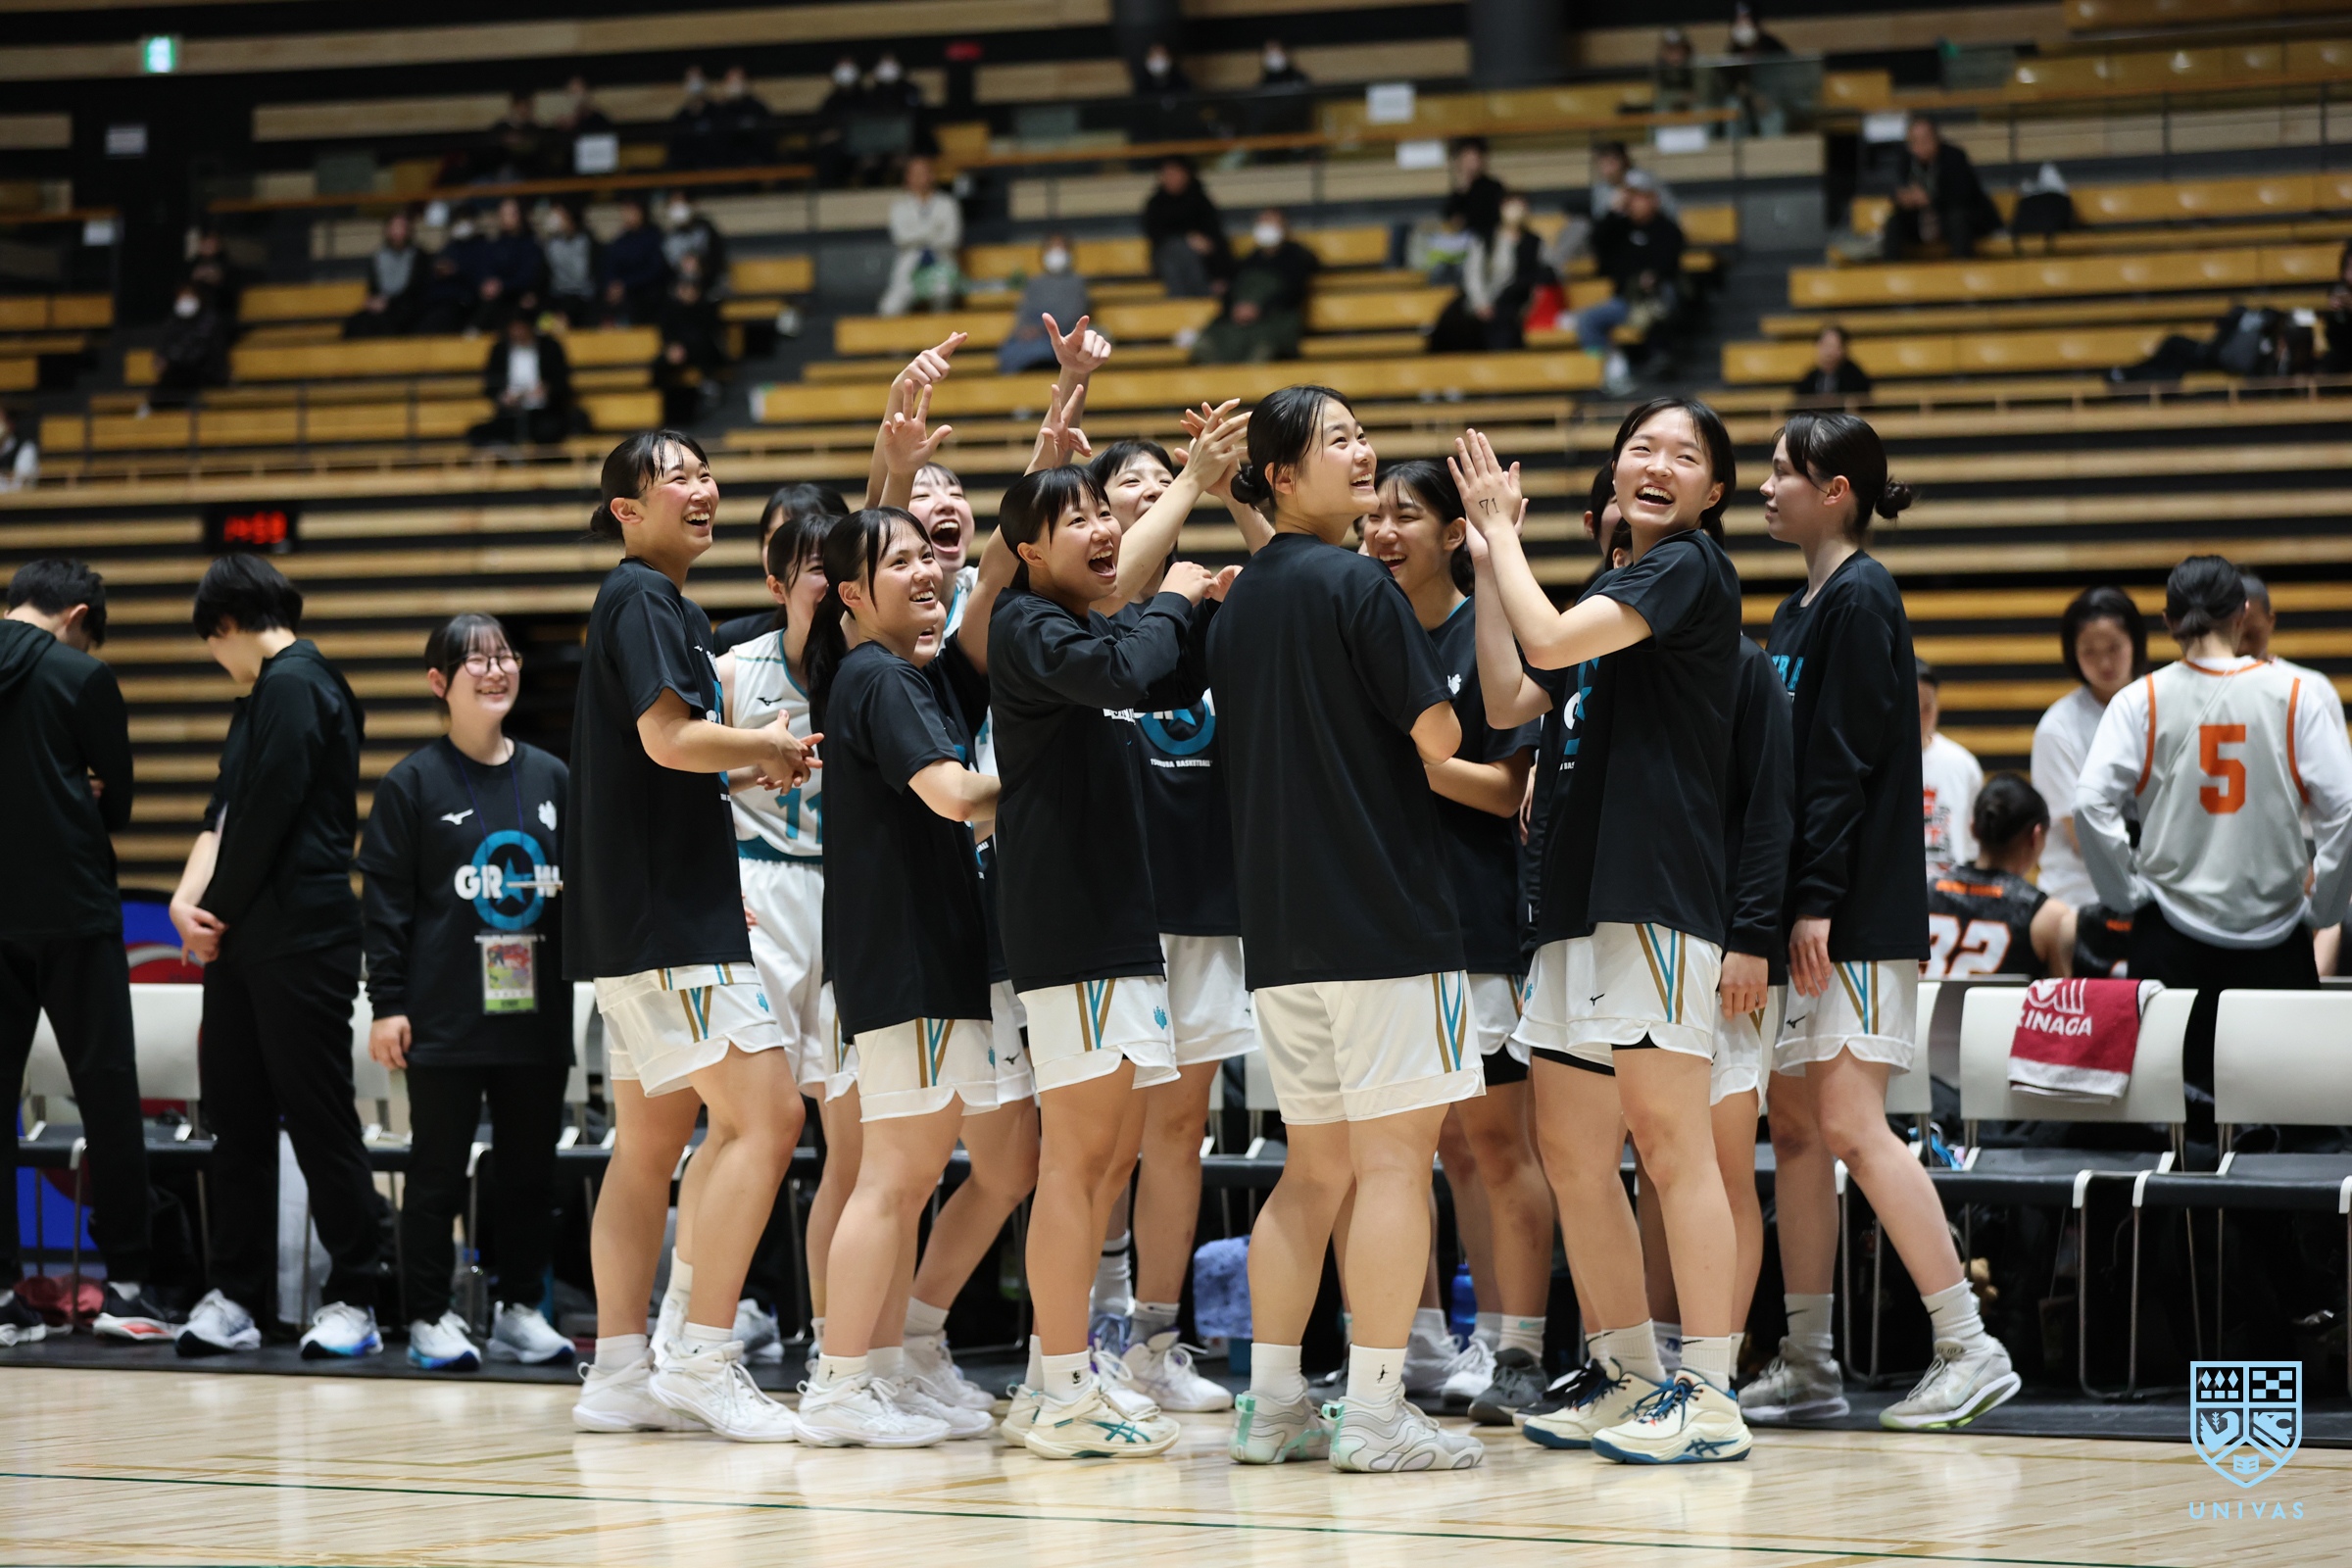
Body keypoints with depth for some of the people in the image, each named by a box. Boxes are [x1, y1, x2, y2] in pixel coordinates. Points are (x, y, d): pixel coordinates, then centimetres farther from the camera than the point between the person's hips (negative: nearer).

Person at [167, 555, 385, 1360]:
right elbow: (224, 813, 16)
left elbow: (267, 815, -15)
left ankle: (352, 1299, -1)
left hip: (300, 939, -9)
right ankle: (235, 1298, 10)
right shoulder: (264, 695, 21)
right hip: (244, 943, 9)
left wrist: (219, 914, -6)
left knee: (319, 1120, -5)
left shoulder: (294, 686, -9)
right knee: (238, 1120, 8)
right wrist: (189, 900, 0)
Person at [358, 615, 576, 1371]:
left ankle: (520, 1310, 17)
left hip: (536, 1015, 4)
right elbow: (385, 901, -2)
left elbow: (581, 882, 18)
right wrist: (387, 1003, -7)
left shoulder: (552, 778, 10)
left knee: (530, 1168, 7)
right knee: (438, 1168, 2)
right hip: (448, 1017, -4)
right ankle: (429, 1317, 10)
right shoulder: (414, 783, -2)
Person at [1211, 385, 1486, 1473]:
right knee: (1394, 1158, -5)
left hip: (1278, 923, 8)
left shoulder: (1237, 604, 15)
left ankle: (1272, 1405, 12)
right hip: (1382, 913, -8)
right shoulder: (1356, 587, -10)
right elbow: (1436, 738, -13)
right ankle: (1374, 1412, -8)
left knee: (1316, 1167, 14)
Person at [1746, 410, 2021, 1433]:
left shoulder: (1860, 600, -10)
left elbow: (1847, 764, -16)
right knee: (1795, 1128, 8)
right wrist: (1781, 901, 14)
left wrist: (1817, 899, -20)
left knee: (1850, 1126, -12)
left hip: (1857, 918, -9)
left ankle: (1969, 1350, -10)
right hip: (1799, 912, 9)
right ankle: (1805, 1365, 13)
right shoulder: (1798, 610, 17)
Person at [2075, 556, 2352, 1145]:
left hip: (2172, 931, 0)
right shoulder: (2292, 697, -2)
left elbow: (2090, 804, -12)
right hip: (2275, 930, 0)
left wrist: (2128, 893, 0)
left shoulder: (2142, 700, -2)